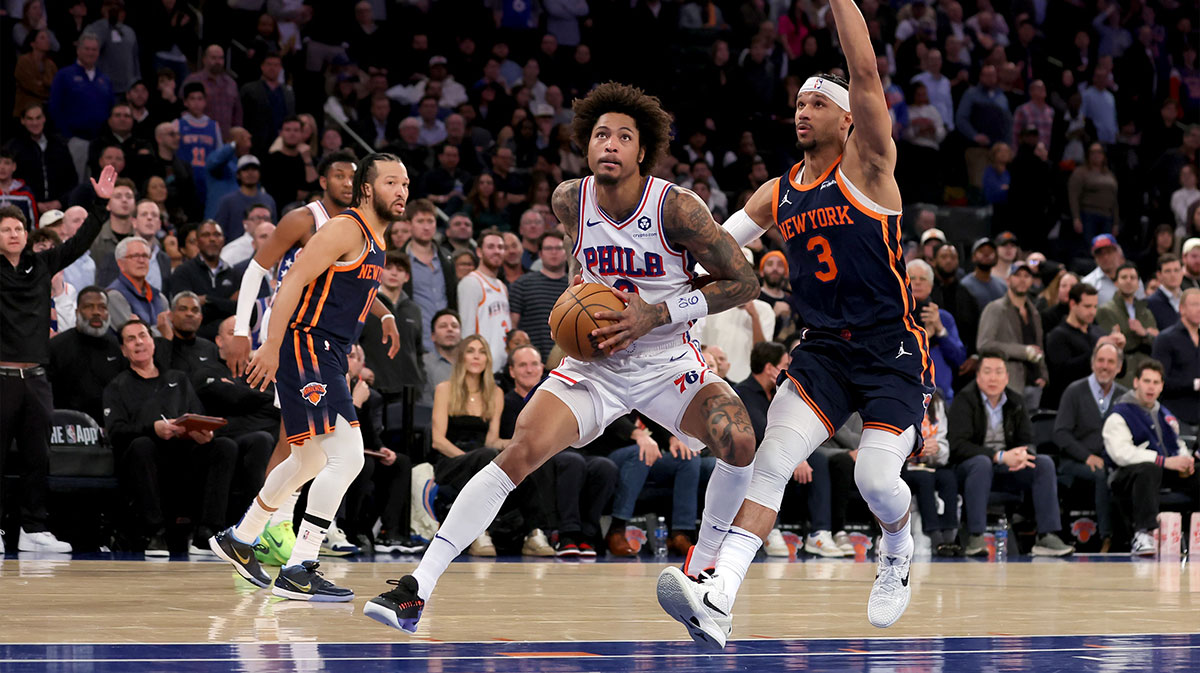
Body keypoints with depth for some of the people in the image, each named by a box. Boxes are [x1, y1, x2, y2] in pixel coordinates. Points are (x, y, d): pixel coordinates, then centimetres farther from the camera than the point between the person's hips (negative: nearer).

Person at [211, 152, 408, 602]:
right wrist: (271, 347, -24)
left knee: (310, 462, 24)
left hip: (328, 357, 11)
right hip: (306, 349, -11)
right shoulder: (346, 229, -12)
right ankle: (299, 572, -18)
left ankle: (238, 539, 41)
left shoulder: (376, 243, 17)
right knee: (347, 456, -18)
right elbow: (293, 282, -18)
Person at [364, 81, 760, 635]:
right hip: (595, 361, 2)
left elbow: (743, 282, -15)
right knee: (519, 454, -19)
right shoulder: (570, 201, -7)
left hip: (667, 361, -2)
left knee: (739, 443, -27)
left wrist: (655, 314, -22)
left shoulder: (676, 207, -19)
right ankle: (418, 588, -19)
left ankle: (702, 567, 0)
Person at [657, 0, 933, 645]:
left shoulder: (866, 166, -6)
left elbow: (866, 74, -19)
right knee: (772, 457, -16)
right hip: (822, 349, 4)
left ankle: (899, 551, 24)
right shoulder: (778, 194, 11)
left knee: (876, 477, -14)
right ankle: (717, 599, -30)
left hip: (892, 349, -4)